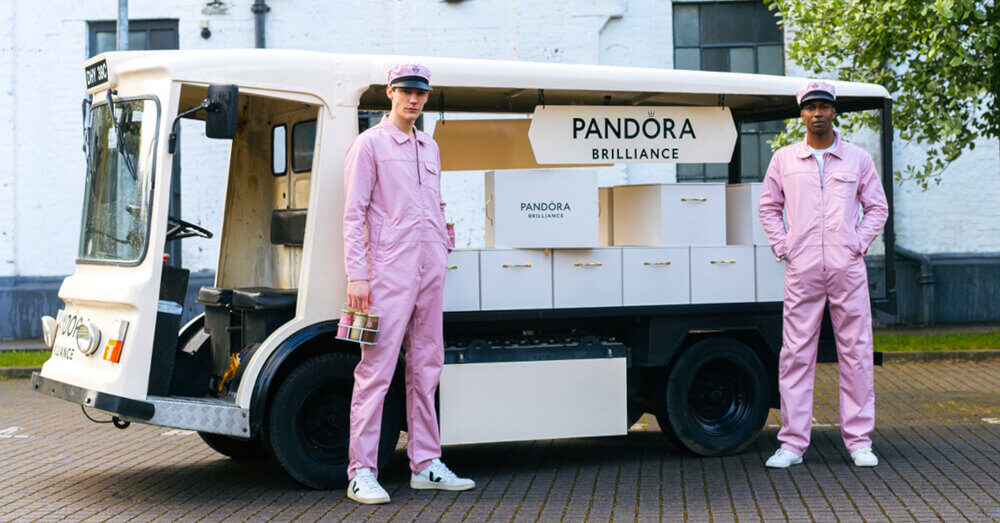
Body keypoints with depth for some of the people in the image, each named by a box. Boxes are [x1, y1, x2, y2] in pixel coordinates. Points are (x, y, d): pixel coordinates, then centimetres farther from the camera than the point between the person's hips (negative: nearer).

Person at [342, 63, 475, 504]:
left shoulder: (429, 148, 18)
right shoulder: (369, 144, -2)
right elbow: (354, 214, -7)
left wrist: (443, 251, 16)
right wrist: (357, 276, -14)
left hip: (430, 269, 7)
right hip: (389, 270, -7)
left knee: (426, 368, 10)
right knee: (376, 370, -9)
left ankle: (426, 464, 17)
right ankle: (361, 472, -8)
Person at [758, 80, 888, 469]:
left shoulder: (857, 159, 8)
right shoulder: (784, 159, 8)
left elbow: (877, 208, 14)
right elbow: (768, 207, 17)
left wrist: (858, 244, 1)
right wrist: (782, 247, 4)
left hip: (848, 269, 0)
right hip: (802, 270, 0)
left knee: (856, 352, 1)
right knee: (796, 353, -1)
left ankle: (859, 440, 9)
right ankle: (793, 442, 5)